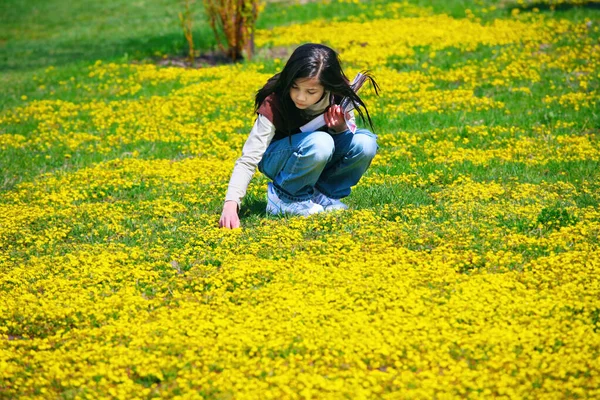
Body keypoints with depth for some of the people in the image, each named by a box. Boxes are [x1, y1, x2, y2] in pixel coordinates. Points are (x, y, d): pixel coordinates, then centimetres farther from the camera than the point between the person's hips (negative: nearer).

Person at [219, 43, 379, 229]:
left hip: (320, 160, 4)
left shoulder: (339, 97, -20)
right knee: (319, 143, -37)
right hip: (279, 158, -4)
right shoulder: (274, 105, -29)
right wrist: (230, 204, -46)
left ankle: (321, 194, -4)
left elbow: (349, 135, -4)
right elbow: (248, 160, -32)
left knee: (365, 142, -24)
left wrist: (342, 128, -29)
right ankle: (283, 196, -13)